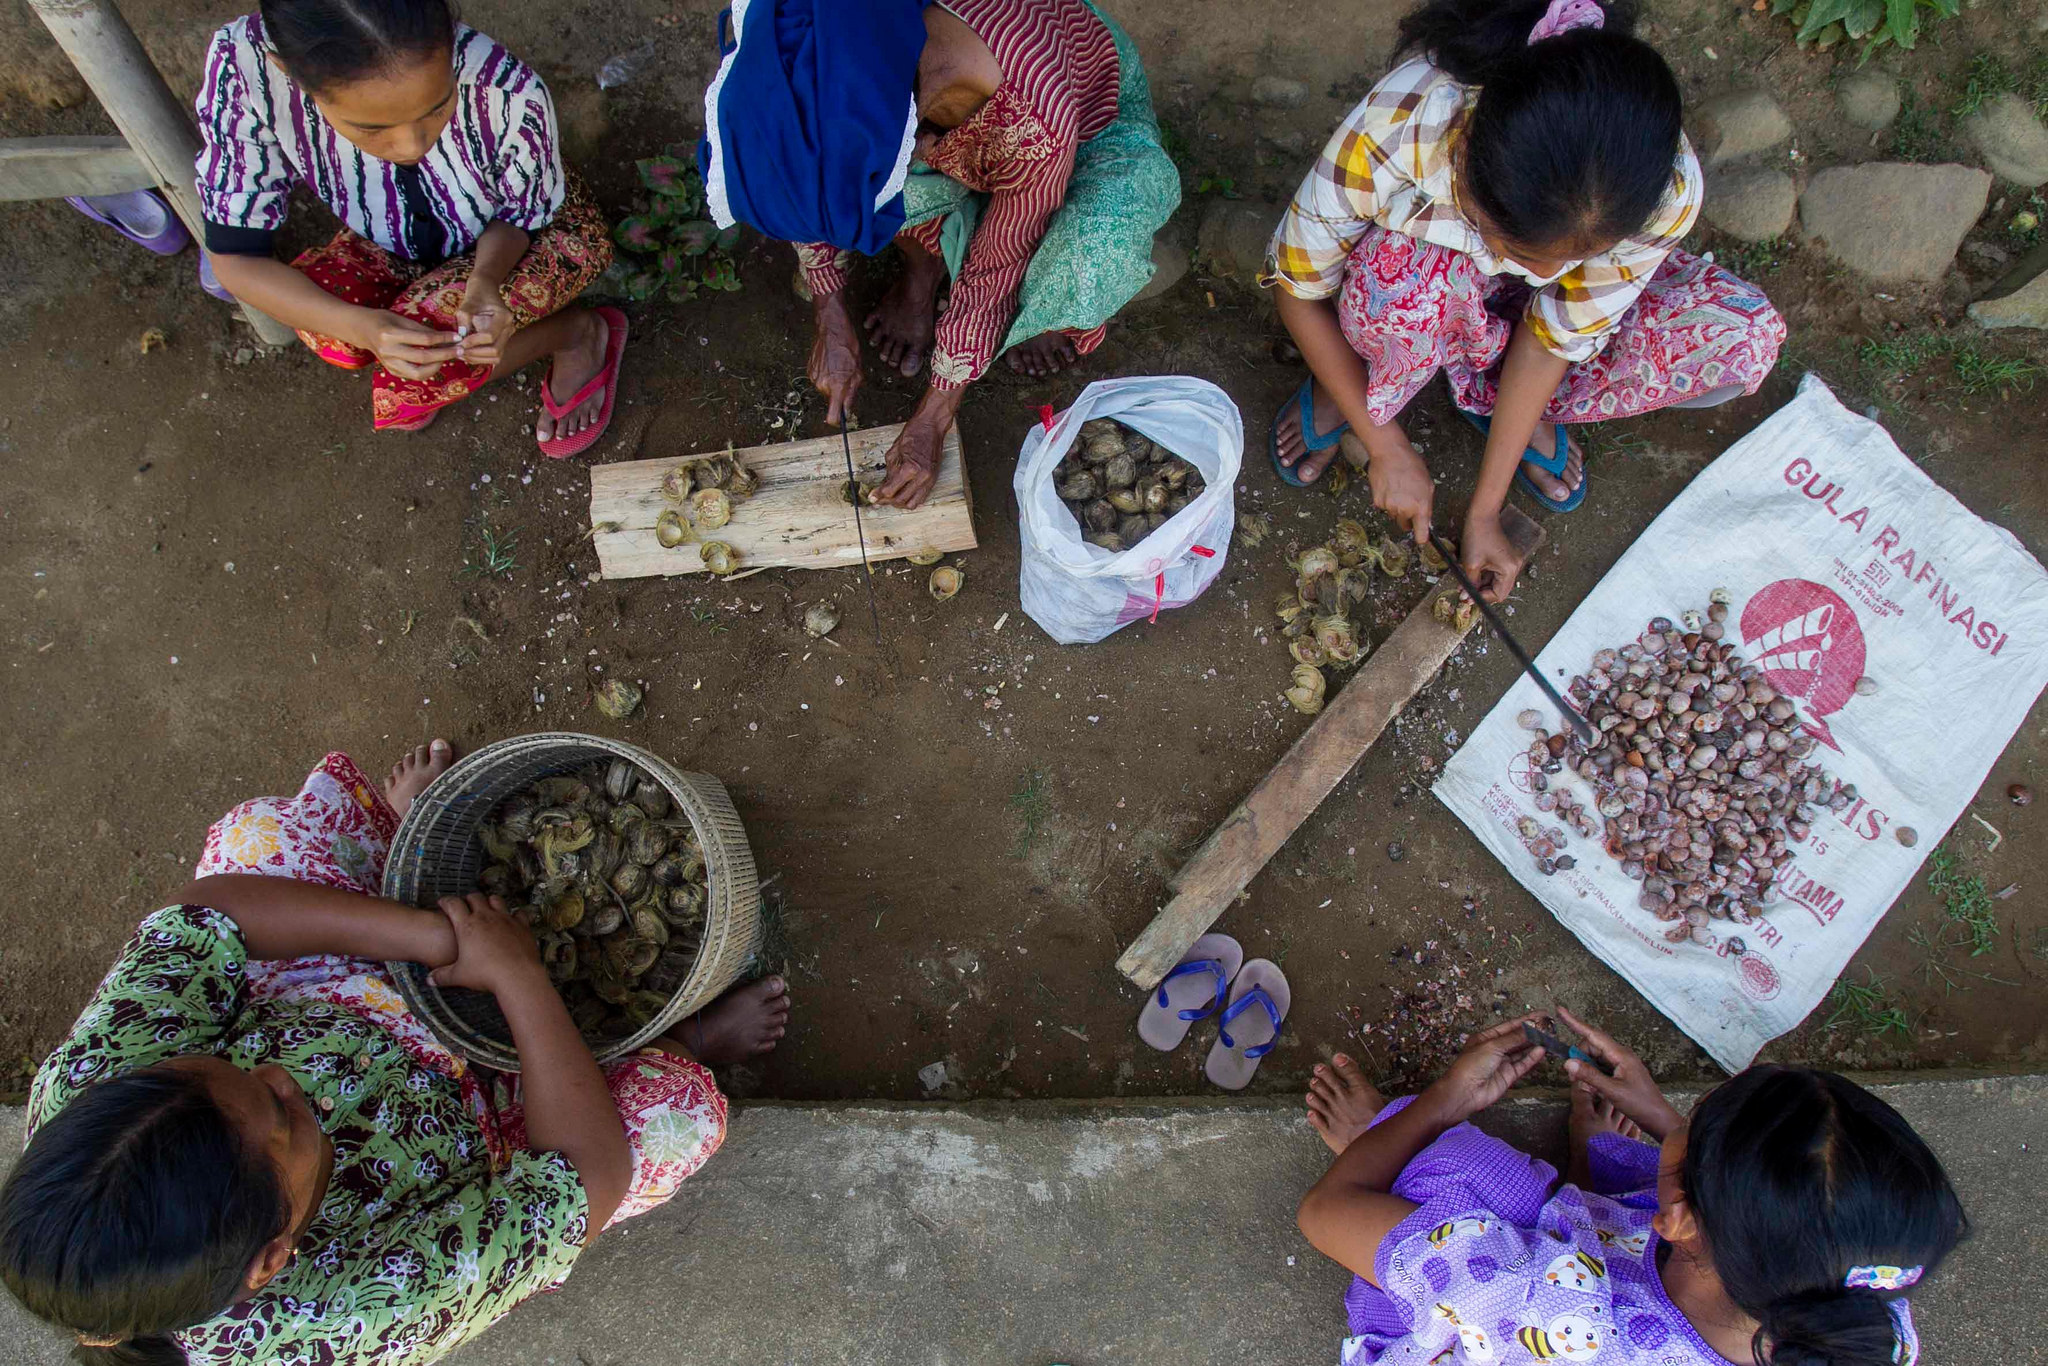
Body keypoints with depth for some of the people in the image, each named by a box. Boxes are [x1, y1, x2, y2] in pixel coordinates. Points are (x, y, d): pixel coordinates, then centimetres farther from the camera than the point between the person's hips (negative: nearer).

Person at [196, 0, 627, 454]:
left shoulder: (508, 93, -37)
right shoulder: (244, 66, -33)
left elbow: (521, 217, -16)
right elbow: (234, 258, -25)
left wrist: (485, 280, -38)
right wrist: (361, 326, -42)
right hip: (400, 245, 3)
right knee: (329, 331, -26)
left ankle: (578, 334, -1)